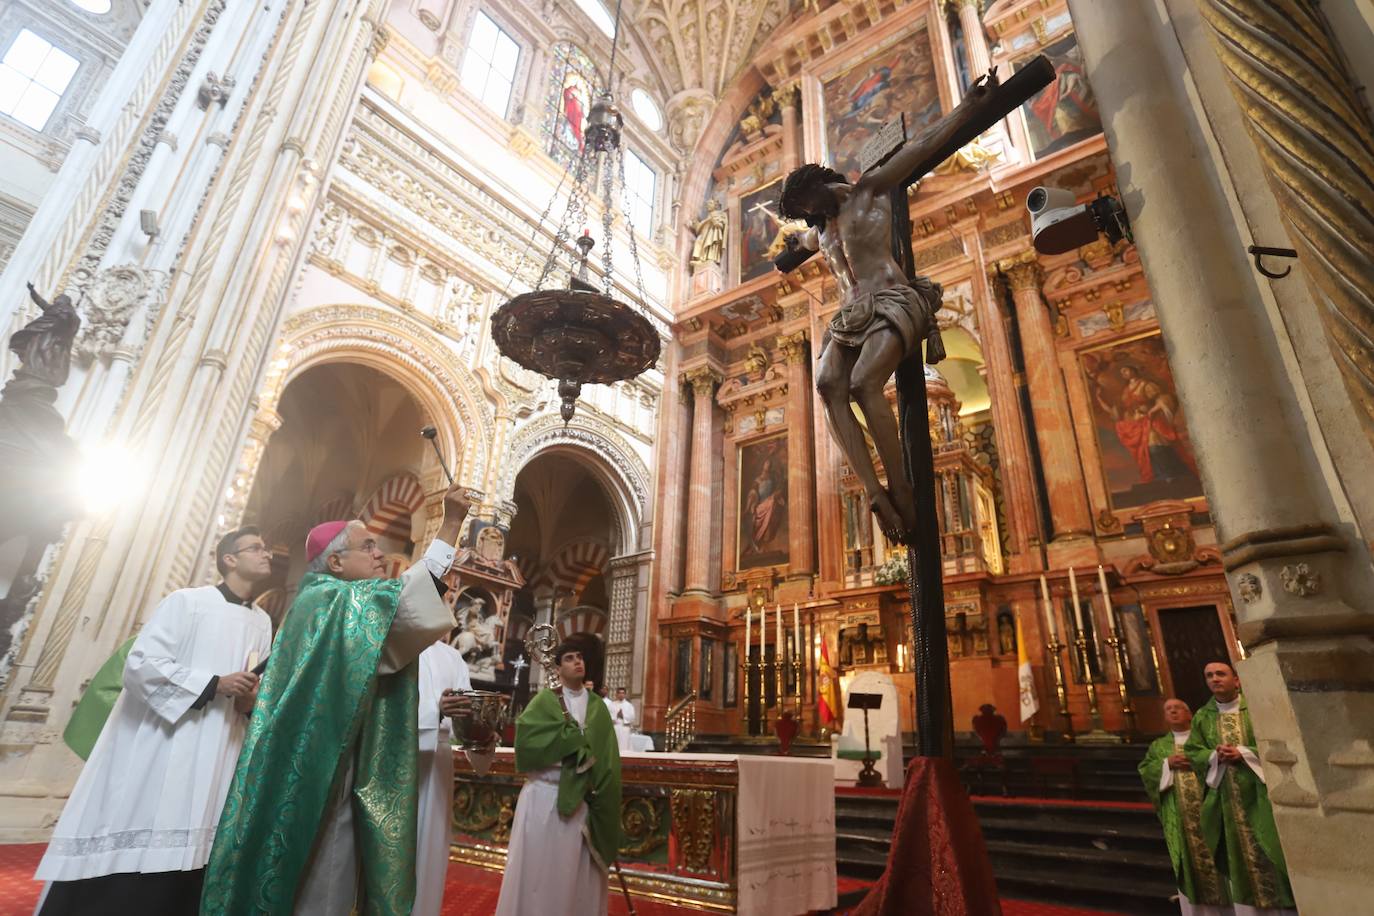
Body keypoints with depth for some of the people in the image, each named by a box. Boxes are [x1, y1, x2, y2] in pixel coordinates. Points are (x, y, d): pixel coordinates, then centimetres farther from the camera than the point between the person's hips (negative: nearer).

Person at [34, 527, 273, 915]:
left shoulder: (262, 623, 13)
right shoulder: (186, 600, -3)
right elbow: (141, 663, -10)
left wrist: (252, 700, -6)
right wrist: (215, 683, -18)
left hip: (214, 760, 5)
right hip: (159, 747, -4)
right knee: (120, 874, -3)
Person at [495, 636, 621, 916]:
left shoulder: (597, 707, 8)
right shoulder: (544, 700, -1)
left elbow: (607, 758, 5)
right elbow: (526, 736, -18)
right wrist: (573, 739, -14)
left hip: (581, 798, 3)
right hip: (545, 796, -2)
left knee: (578, 873, 8)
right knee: (539, 870, 4)